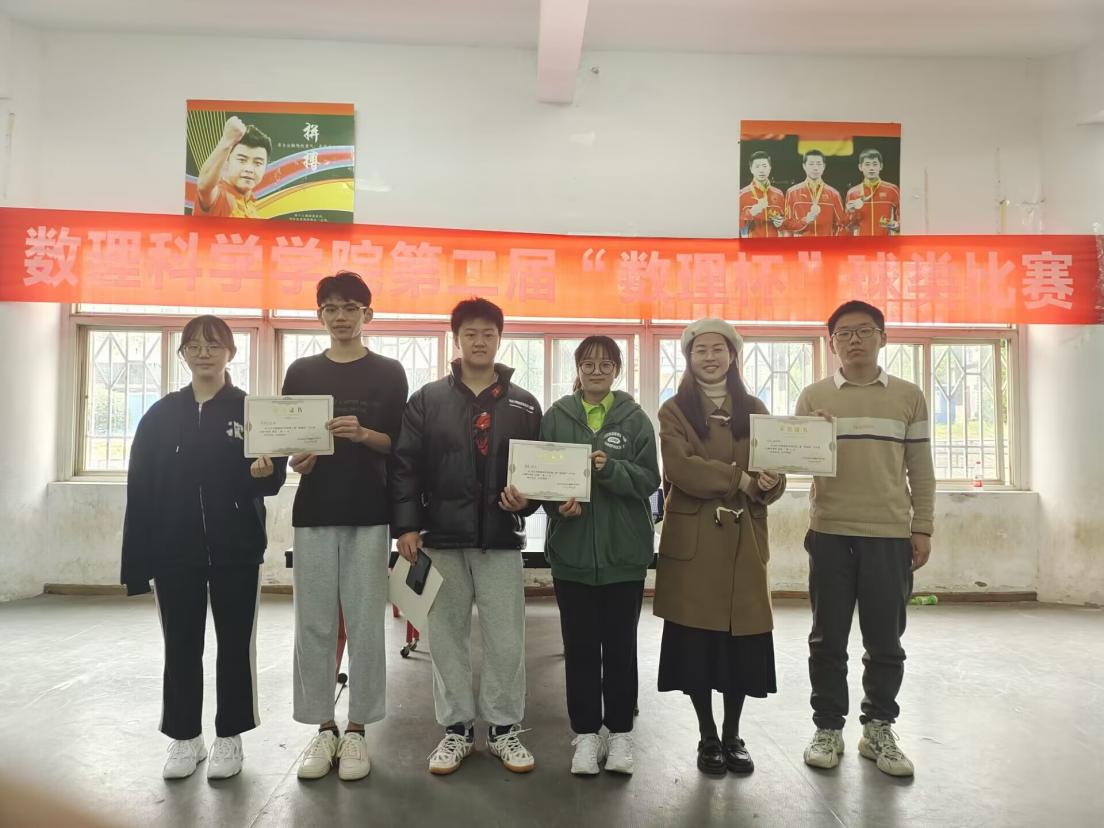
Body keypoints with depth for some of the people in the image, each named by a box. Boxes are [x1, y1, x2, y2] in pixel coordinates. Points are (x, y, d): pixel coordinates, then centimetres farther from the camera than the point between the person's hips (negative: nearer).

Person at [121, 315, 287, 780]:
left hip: (237, 550, -2)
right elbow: (140, 491, 4)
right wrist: (137, 560, -2)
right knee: (181, 646, 10)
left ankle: (230, 737, 21)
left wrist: (264, 473, -25)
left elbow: (273, 479, 0)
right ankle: (185, 737, 26)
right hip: (174, 551, 2)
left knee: (235, 643, 6)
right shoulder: (161, 415, 6)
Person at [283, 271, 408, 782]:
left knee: (365, 623, 2)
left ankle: (356, 730, 13)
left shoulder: (389, 374, 6)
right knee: (314, 623, 5)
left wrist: (363, 434, -18)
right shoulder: (301, 372, 12)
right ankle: (323, 729, 18)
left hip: (369, 513, -2)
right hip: (313, 511, 2)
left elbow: (400, 445, 0)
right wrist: (295, 460, -10)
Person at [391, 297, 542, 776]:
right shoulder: (427, 400, 5)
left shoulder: (524, 405, 7)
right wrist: (406, 524, -9)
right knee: (447, 635, 9)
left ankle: (504, 728, 21)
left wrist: (525, 500, -11)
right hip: (442, 537, 0)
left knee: (506, 639, 4)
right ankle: (456, 728, 24)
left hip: (501, 539, 0)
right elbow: (405, 465, 0)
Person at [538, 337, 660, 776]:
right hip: (572, 549, 0)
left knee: (620, 645, 10)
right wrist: (558, 504, -16)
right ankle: (586, 732, 22)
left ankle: (620, 732, 25)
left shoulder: (635, 418, 3)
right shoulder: (556, 417, 4)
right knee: (580, 646, 8)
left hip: (624, 550, 0)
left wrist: (612, 468, -20)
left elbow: (649, 479, -3)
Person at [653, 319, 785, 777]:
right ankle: (708, 738, 20)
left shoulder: (754, 410, 13)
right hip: (693, 540, -2)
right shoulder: (674, 411, 3)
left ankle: (733, 735, 24)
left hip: (744, 539, 3)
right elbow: (681, 468, -13)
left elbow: (775, 471, 5)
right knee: (695, 642, 2)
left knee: (743, 642, 5)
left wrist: (767, 485, -18)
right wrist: (739, 478, -20)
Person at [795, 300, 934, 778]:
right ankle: (828, 728, 18)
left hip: (891, 535, 1)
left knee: (885, 640, 8)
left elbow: (921, 470, 9)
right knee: (828, 638, 6)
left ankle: (879, 729, 24)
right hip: (829, 535, 0)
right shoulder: (813, 397, 6)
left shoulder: (908, 396, 8)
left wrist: (922, 528, 4)